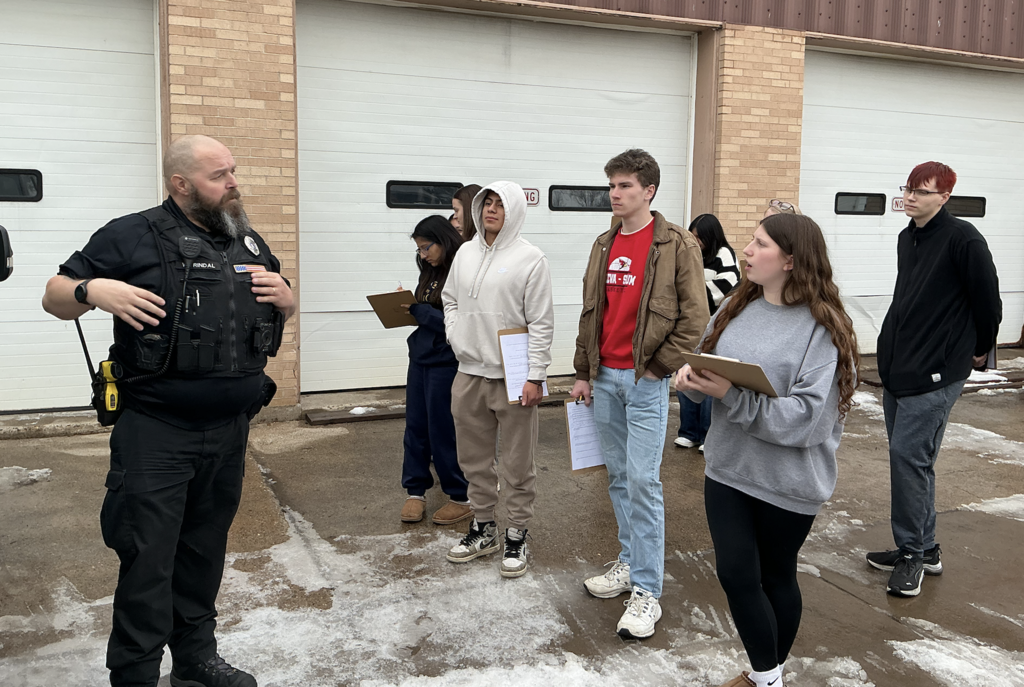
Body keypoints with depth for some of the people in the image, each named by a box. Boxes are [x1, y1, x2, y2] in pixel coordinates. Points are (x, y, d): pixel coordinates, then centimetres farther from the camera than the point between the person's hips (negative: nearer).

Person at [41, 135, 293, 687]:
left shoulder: (249, 242, 13)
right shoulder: (133, 237, -4)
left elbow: (285, 310, 24)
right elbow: (54, 297, 1)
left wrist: (285, 297, 0)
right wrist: (93, 289, -21)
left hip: (230, 432, 6)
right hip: (156, 434, -5)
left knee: (205, 552, 17)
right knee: (148, 560, -1)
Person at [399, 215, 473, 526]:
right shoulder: (431, 273, 12)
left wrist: (418, 309, -18)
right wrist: (406, 306, -3)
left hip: (446, 363, -8)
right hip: (420, 357, 8)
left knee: (443, 430, 0)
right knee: (416, 426, 12)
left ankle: (461, 498, 16)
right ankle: (416, 491, 25)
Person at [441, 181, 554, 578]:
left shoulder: (530, 259, -8)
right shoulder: (465, 253, 11)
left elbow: (541, 323, -11)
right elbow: (450, 299, 23)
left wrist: (535, 376, -15)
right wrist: (455, 336, 6)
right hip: (468, 374, 6)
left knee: (518, 464, 4)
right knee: (474, 459, 16)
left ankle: (516, 537, 19)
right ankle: (483, 527, 32)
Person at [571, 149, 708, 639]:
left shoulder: (677, 245, -7)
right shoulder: (604, 245, 12)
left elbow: (695, 316, -9)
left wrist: (660, 365, -11)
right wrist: (584, 372, 14)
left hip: (646, 380, -6)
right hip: (605, 378, 6)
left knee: (643, 481, -6)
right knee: (618, 476, 14)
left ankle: (646, 590, 3)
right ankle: (630, 561, 29)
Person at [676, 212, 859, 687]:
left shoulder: (821, 327, -16)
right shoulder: (736, 306, 4)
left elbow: (805, 417, -23)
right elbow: (709, 370, 9)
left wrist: (731, 395, -29)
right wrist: (692, 379, -14)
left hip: (788, 483, -5)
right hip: (727, 469, 5)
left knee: (776, 577, 13)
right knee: (735, 575, 5)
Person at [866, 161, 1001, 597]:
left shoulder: (962, 239, -13)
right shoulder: (907, 238, 13)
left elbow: (987, 299, -9)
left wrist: (980, 349, 4)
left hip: (935, 374, -8)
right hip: (896, 369, 9)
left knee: (909, 456, -9)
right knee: (908, 458, 13)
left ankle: (912, 553, 5)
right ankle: (923, 549, 25)